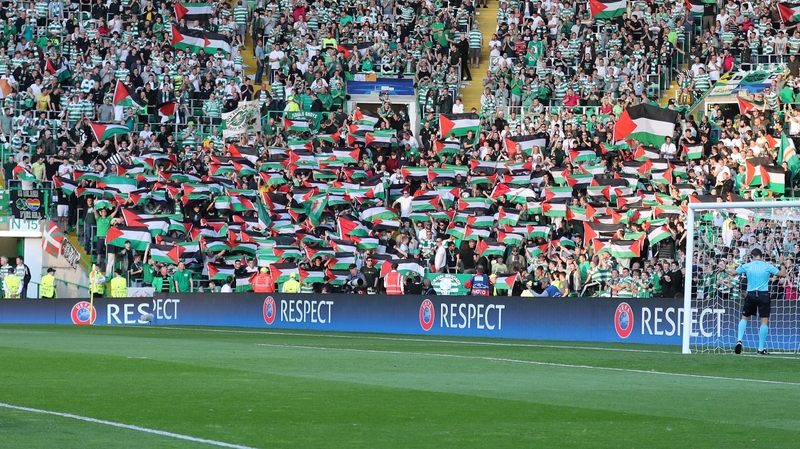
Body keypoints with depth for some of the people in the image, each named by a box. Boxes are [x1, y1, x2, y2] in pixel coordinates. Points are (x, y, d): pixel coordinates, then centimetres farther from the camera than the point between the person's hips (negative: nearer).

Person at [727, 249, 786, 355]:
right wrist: (782, 263, 15)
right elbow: (783, 274, 0)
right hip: (764, 295, -2)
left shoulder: (746, 266, 3)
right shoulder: (768, 266, -1)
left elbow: (733, 273, 16)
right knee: (765, 321, 2)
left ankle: (739, 340, 2)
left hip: (751, 294, 2)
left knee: (744, 318, 19)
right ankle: (761, 348, -1)